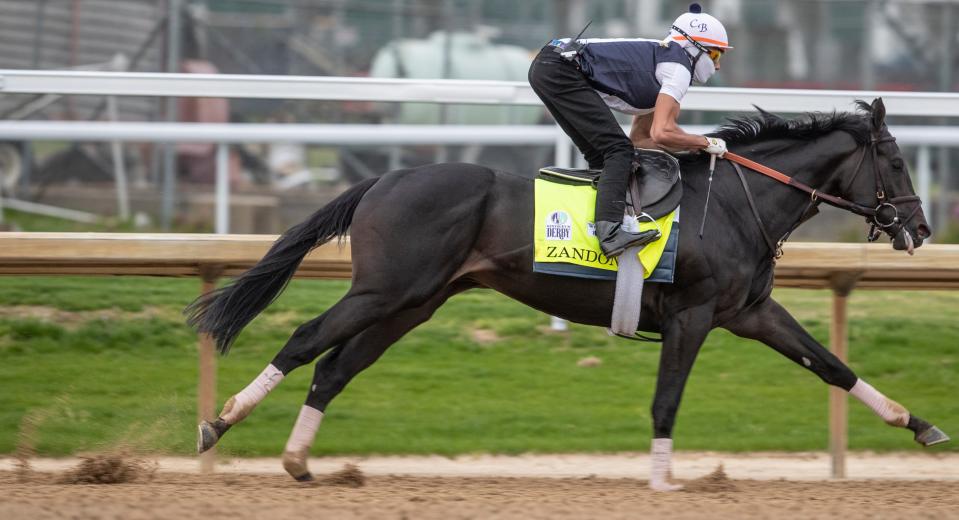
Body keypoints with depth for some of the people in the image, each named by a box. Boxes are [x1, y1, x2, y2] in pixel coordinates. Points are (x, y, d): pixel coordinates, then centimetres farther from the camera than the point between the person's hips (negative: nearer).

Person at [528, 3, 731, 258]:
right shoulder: (679, 68, -4)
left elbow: (640, 138, 27)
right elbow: (662, 133, -14)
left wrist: (693, 148, 19)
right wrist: (707, 143, 0)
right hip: (563, 71, -10)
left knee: (600, 156, 15)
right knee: (618, 150, -15)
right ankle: (609, 232, -32)